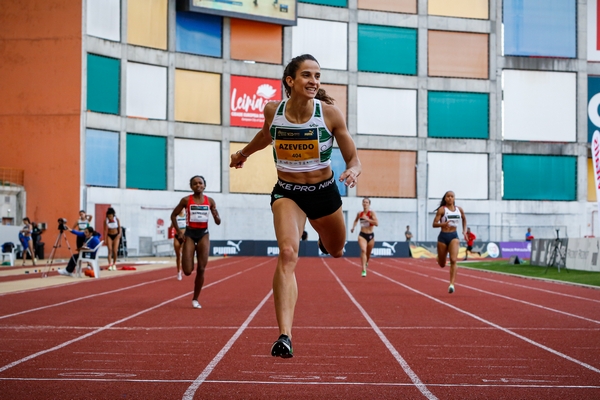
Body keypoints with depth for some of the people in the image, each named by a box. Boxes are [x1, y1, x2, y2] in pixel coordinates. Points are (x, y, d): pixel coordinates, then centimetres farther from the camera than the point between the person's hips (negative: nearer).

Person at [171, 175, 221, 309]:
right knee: (187, 271, -9)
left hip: (203, 234, 2)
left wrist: (216, 216, -18)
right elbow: (173, 215, 5)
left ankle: (195, 299, 11)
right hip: (190, 234, -2)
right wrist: (178, 232, -4)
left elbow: (218, 222, 5)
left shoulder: (210, 201, 2)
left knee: (201, 269, -2)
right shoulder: (186, 200, -4)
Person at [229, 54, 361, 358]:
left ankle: (324, 238, 66)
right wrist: (244, 153, 30)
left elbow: (353, 158, -10)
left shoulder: (330, 113, -16)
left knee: (336, 251, 24)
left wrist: (353, 171, -33)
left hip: (324, 192, 1)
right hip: (287, 193, -1)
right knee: (287, 253, -25)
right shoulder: (273, 110, -11)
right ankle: (284, 336, -33)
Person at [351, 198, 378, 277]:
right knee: (363, 250, -23)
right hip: (362, 235, 1)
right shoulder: (359, 214, 3)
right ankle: (364, 270, -29)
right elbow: (356, 220, 26)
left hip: (370, 235, -1)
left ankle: (366, 262, 51)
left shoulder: (372, 213, -8)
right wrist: (353, 227, 10)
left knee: (368, 253, 15)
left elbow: (376, 223, -21)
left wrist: (367, 219, -25)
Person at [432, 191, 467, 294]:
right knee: (442, 264, 11)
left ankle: (452, 284, -23)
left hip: (454, 236, 1)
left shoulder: (459, 210, 5)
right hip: (443, 236, -1)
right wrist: (443, 224, -31)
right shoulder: (442, 210, -6)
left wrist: (464, 231, 14)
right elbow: (434, 224, -11)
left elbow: (464, 219, 25)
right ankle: (439, 257, 50)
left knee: (453, 260, -20)